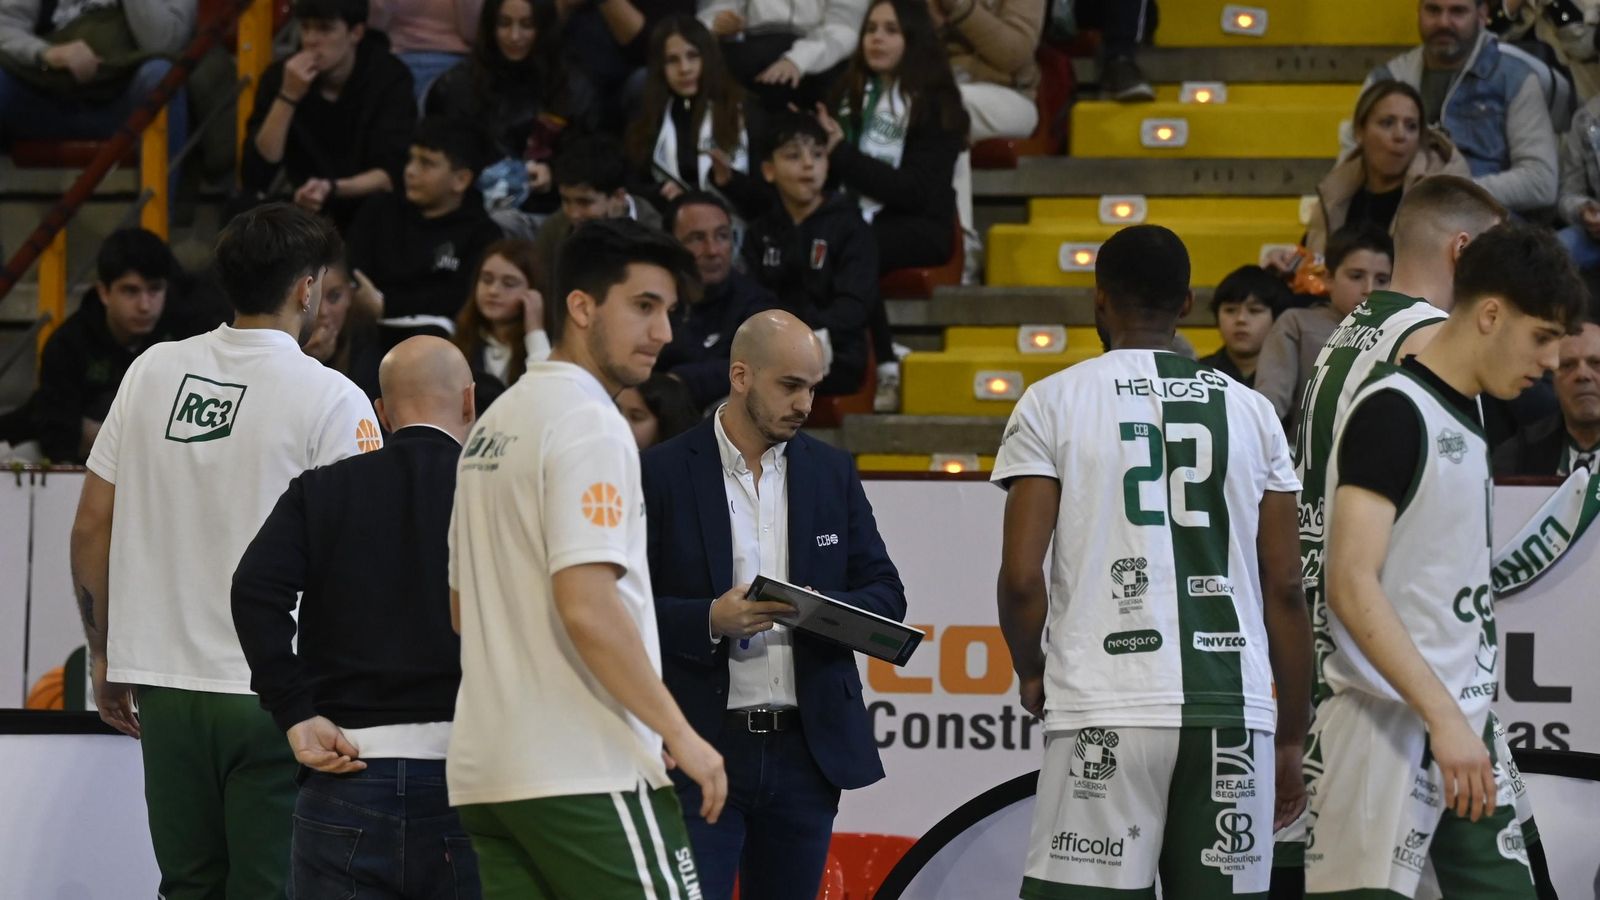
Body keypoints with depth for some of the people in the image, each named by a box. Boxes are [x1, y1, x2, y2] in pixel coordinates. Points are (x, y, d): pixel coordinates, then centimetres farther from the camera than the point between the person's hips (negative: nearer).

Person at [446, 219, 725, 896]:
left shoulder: (492, 425, 18)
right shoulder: (589, 423, -11)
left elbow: (463, 608, 24)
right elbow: (588, 608, -20)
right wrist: (680, 735, -15)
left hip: (483, 774, 9)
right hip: (584, 774, -9)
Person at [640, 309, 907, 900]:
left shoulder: (832, 473, 12)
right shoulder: (662, 474, -1)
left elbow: (886, 597, 12)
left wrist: (827, 610, -10)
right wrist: (709, 621, -20)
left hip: (807, 749, 4)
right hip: (699, 752, -4)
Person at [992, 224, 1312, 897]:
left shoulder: (1053, 402, 3)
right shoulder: (1250, 411, 11)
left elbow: (1021, 577, -4)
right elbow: (1286, 590, 9)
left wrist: (1032, 673, 15)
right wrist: (1291, 739, 16)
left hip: (1109, 714, -3)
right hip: (1234, 711, 3)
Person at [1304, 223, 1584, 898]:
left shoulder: (1467, 413, 15)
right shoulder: (1393, 411, -12)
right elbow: (1352, 586, -21)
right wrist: (1443, 717, -26)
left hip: (1465, 726, 9)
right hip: (1390, 729, -9)